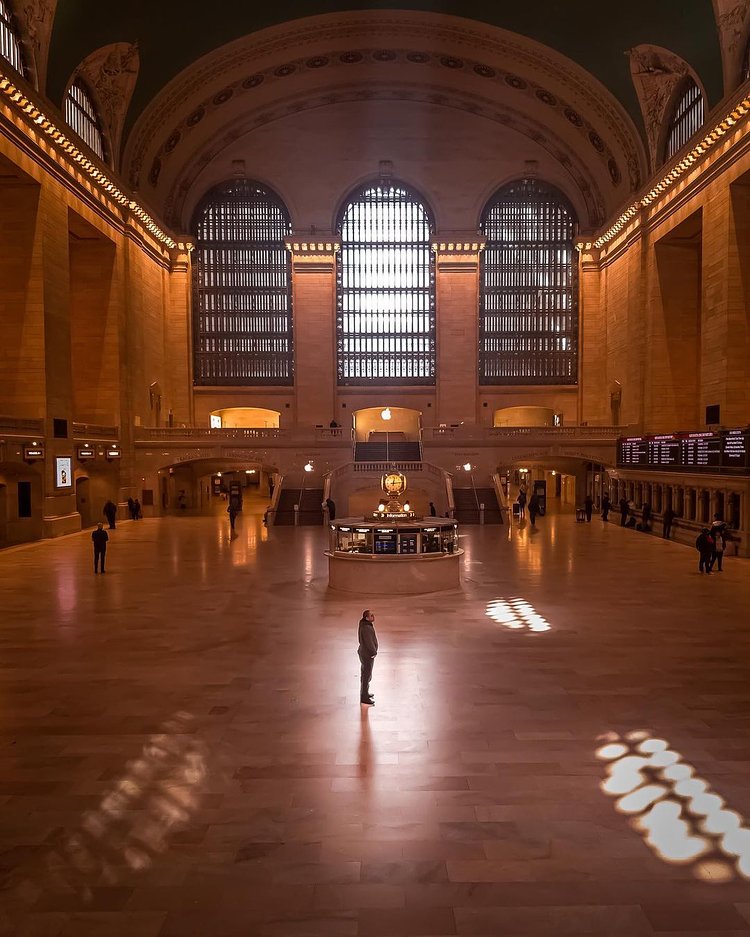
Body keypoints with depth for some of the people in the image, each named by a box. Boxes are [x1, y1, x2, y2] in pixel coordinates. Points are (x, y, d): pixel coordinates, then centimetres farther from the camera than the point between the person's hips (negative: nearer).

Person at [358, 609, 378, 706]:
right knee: (366, 675, 2)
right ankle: (364, 699, 14)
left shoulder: (365, 624, 1)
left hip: (364, 652, 10)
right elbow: (369, 642, -27)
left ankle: (365, 693, 39)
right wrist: (374, 652, -12)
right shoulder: (366, 628, -30)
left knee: (365, 674, 23)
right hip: (367, 654, -10)